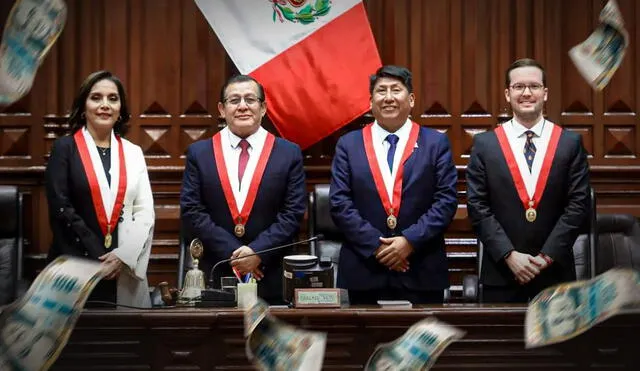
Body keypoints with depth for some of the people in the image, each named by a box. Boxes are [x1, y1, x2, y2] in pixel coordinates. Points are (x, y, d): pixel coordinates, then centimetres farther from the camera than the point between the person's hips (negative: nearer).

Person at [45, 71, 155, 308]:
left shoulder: (133, 153, 11)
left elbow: (145, 212, 6)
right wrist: (99, 258, -11)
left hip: (125, 272, 3)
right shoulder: (65, 148, 2)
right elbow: (60, 209, -6)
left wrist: (124, 256, -9)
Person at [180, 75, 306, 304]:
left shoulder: (289, 153, 5)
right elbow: (191, 212, 0)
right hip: (214, 277, 0)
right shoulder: (199, 153, 6)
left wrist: (258, 251, -12)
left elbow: (293, 213, 0)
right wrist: (232, 252, -10)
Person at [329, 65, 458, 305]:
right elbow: (340, 203, 0)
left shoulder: (436, 143, 5)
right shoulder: (348, 145, 7)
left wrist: (410, 240, -12)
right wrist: (376, 245, -10)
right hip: (364, 272, 1)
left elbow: (446, 200, -1)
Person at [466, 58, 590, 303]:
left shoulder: (571, 143, 3)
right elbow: (477, 207, -2)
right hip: (501, 271, 0)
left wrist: (547, 256, -10)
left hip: (555, 270, 0)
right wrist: (509, 255, -11)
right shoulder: (484, 144, 2)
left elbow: (578, 204, -1)